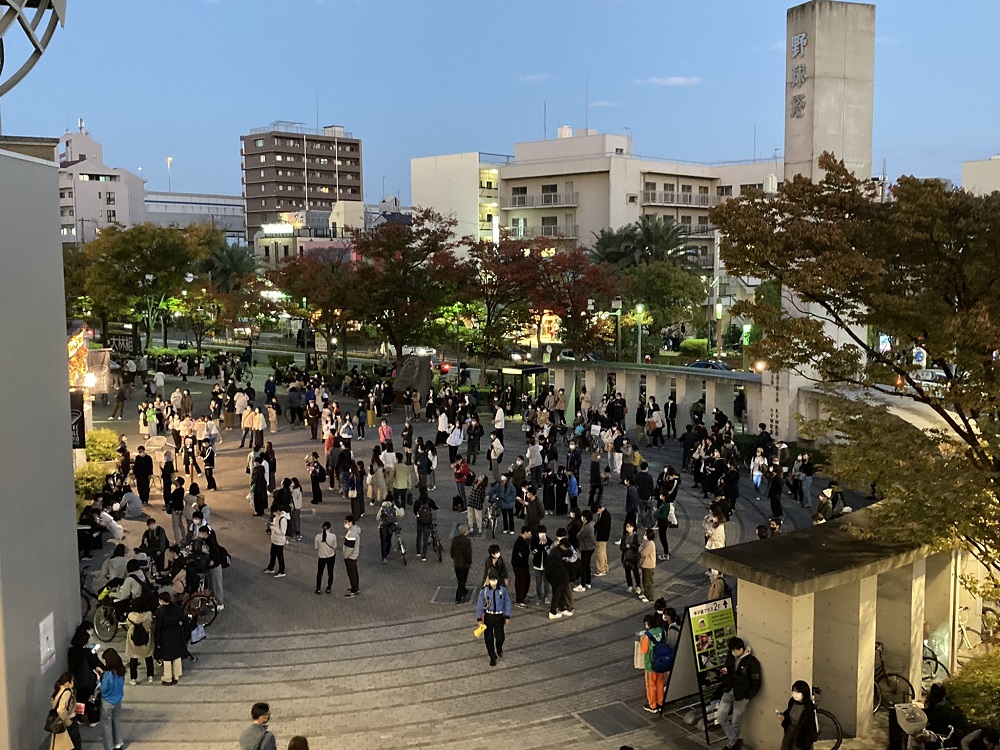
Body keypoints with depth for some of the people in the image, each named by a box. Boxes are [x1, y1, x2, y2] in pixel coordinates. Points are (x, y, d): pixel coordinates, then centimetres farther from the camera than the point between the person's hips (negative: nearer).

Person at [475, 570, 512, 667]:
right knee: (488, 638, 5)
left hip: (499, 616, 0)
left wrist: (507, 616, 2)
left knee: (500, 637, -6)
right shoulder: (484, 591, -11)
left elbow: (507, 603, 2)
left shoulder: (503, 590, -8)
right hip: (488, 616, 0)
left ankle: (499, 648, 31)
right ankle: (492, 657, 25)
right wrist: (479, 618, -4)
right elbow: (480, 605, -4)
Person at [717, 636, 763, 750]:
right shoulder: (731, 657, 1)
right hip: (728, 692, 6)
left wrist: (747, 697, -13)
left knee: (735, 722, 4)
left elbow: (756, 683, -13)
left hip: (741, 696, -6)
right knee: (721, 717, 3)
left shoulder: (752, 662, -17)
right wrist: (724, 672, -5)